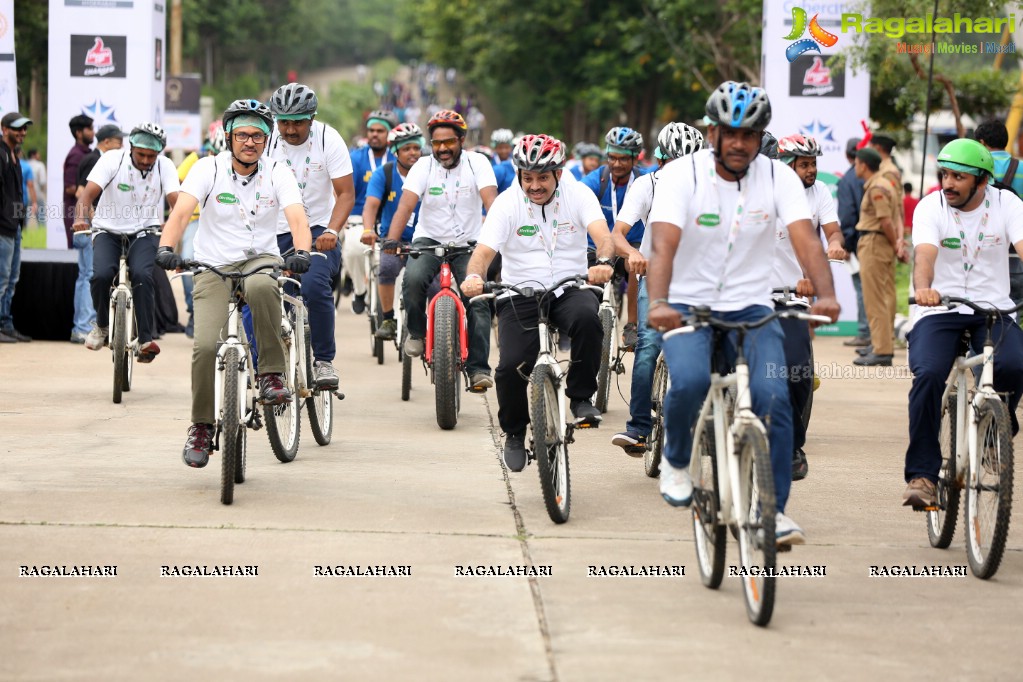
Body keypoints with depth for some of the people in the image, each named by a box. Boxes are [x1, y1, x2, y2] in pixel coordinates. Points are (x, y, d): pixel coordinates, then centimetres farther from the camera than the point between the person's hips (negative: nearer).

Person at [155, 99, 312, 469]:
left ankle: (271, 374, -23)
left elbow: (298, 218, -17)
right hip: (214, 267, 0)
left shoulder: (277, 173, -2)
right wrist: (166, 247, -38)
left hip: (260, 259, 0)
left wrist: (301, 252, -38)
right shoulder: (209, 168, -5)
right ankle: (201, 427, 2)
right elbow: (181, 211, -19)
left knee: (261, 287, -39)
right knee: (205, 346, -20)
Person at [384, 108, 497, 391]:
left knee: (478, 299, -17)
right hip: (429, 240, 0)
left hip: (468, 244, 0)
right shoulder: (424, 166, -5)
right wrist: (391, 240, -33)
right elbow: (406, 205, -16)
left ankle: (478, 367, -11)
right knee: (413, 279, -30)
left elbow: (491, 201, -19)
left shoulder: (477, 163, -6)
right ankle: (416, 332, -3)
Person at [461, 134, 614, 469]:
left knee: (587, 317, -35)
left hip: (569, 289, 0)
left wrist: (604, 262, -42)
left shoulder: (577, 195, -2)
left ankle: (581, 397, -14)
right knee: (511, 366, -16)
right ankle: (514, 432, 14)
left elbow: (602, 233, -18)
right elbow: (484, 250, -13)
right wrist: (474, 277, -36)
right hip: (520, 294, 0)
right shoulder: (507, 203, -3)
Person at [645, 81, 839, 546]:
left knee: (772, 397, -20)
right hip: (689, 305, -2)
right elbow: (664, 245, -24)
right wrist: (658, 304, -42)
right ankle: (676, 459, 3)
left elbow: (805, 240, -18)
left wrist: (825, 295, -37)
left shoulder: (779, 178, -4)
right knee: (690, 381, -29)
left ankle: (774, 509, -7)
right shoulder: (681, 175, -10)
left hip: (751, 309, 2)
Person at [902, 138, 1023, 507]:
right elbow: (925, 255, -22)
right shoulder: (931, 207, -6)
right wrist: (923, 288, -46)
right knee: (928, 375, -26)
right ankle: (922, 474, -18)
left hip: (993, 309, 1)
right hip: (940, 310, -1)